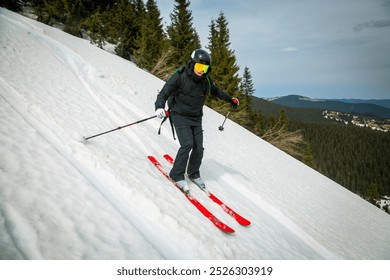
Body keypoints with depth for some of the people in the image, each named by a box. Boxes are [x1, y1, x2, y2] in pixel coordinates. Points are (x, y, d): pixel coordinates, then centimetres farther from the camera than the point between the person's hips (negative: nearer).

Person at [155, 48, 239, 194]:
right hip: (180, 115, -5)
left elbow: (216, 91, 23)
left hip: (196, 118, 5)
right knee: (187, 144, -20)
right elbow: (164, 92, -16)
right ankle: (177, 175, -5)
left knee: (198, 148, -1)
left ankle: (193, 173, 23)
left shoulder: (205, 80, 2)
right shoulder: (180, 76, -13)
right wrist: (159, 106, -35)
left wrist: (230, 99, 33)